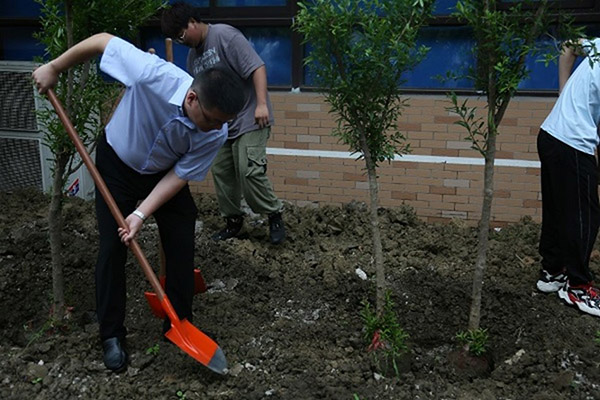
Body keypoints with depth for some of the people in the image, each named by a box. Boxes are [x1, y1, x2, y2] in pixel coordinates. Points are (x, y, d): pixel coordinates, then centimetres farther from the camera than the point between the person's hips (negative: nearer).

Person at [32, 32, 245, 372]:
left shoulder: (216, 134, -29)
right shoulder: (154, 75, -39)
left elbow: (180, 176, -19)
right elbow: (102, 40, -25)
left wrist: (141, 214, -26)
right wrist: (54, 68, -13)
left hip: (166, 174, 2)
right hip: (118, 165, -2)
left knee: (182, 247, -2)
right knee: (112, 249, -3)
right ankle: (112, 334, 14)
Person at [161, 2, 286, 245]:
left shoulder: (225, 35, -13)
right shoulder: (192, 55, 11)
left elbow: (256, 67, -19)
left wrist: (262, 104, -25)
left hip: (249, 119, -8)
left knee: (250, 172, -14)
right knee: (221, 173, 8)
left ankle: (274, 216, 5)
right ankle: (233, 220, 23)